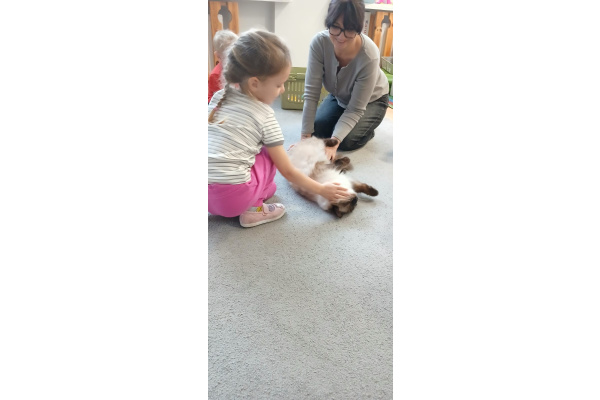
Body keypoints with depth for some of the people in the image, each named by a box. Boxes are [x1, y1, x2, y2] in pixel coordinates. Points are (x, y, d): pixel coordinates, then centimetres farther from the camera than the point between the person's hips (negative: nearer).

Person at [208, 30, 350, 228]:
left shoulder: (219, 96, 10)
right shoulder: (265, 116, -3)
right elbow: (287, 171, 2)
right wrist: (321, 190, 11)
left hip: (211, 193, 6)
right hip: (232, 197, -6)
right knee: (270, 154, 15)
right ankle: (253, 209, 6)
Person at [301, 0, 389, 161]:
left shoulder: (369, 56, -37)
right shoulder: (319, 42, -30)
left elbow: (355, 110, -32)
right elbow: (311, 93, -30)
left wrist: (333, 143, -45)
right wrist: (305, 137, -33)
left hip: (371, 100, -3)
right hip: (339, 97, 4)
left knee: (346, 141, -22)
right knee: (317, 131, -10)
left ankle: (368, 128, 12)